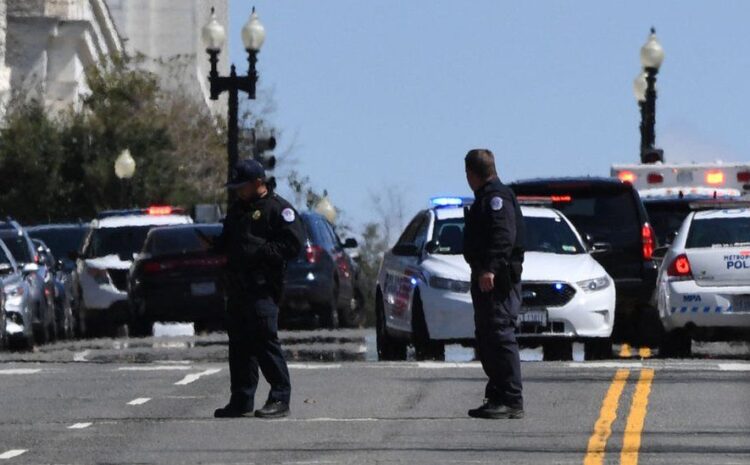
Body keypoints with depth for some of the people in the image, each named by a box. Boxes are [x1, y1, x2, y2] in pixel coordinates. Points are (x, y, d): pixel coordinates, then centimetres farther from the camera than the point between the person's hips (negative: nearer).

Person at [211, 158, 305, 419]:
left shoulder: (278, 209, -5)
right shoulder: (238, 209, 21)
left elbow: (293, 244, -12)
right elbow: (226, 241, 32)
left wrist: (261, 251, -19)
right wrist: (218, 246, 10)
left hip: (262, 288, -9)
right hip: (237, 287, 9)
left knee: (265, 340, -12)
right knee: (239, 343, 10)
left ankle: (280, 399, -7)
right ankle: (242, 401, 15)